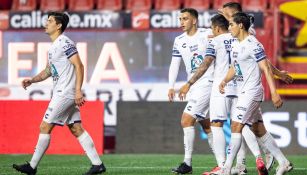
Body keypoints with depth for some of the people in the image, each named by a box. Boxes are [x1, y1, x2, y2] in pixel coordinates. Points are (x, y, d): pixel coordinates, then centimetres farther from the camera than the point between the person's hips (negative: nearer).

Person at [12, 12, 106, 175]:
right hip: (60, 93, 10)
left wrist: (78, 91, -24)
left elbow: (79, 66, -18)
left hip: (65, 93, -10)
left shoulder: (65, 43, -13)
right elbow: (48, 71, 26)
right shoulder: (53, 46, 18)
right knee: (76, 129, 7)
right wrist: (32, 80, 11)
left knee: (45, 127, -6)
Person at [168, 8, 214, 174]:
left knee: (187, 120, -15)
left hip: (207, 83, -7)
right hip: (193, 86, 7)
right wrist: (171, 86, -1)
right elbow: (174, 64, 8)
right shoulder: (179, 41, 9)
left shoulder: (208, 34, -9)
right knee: (206, 125, 11)